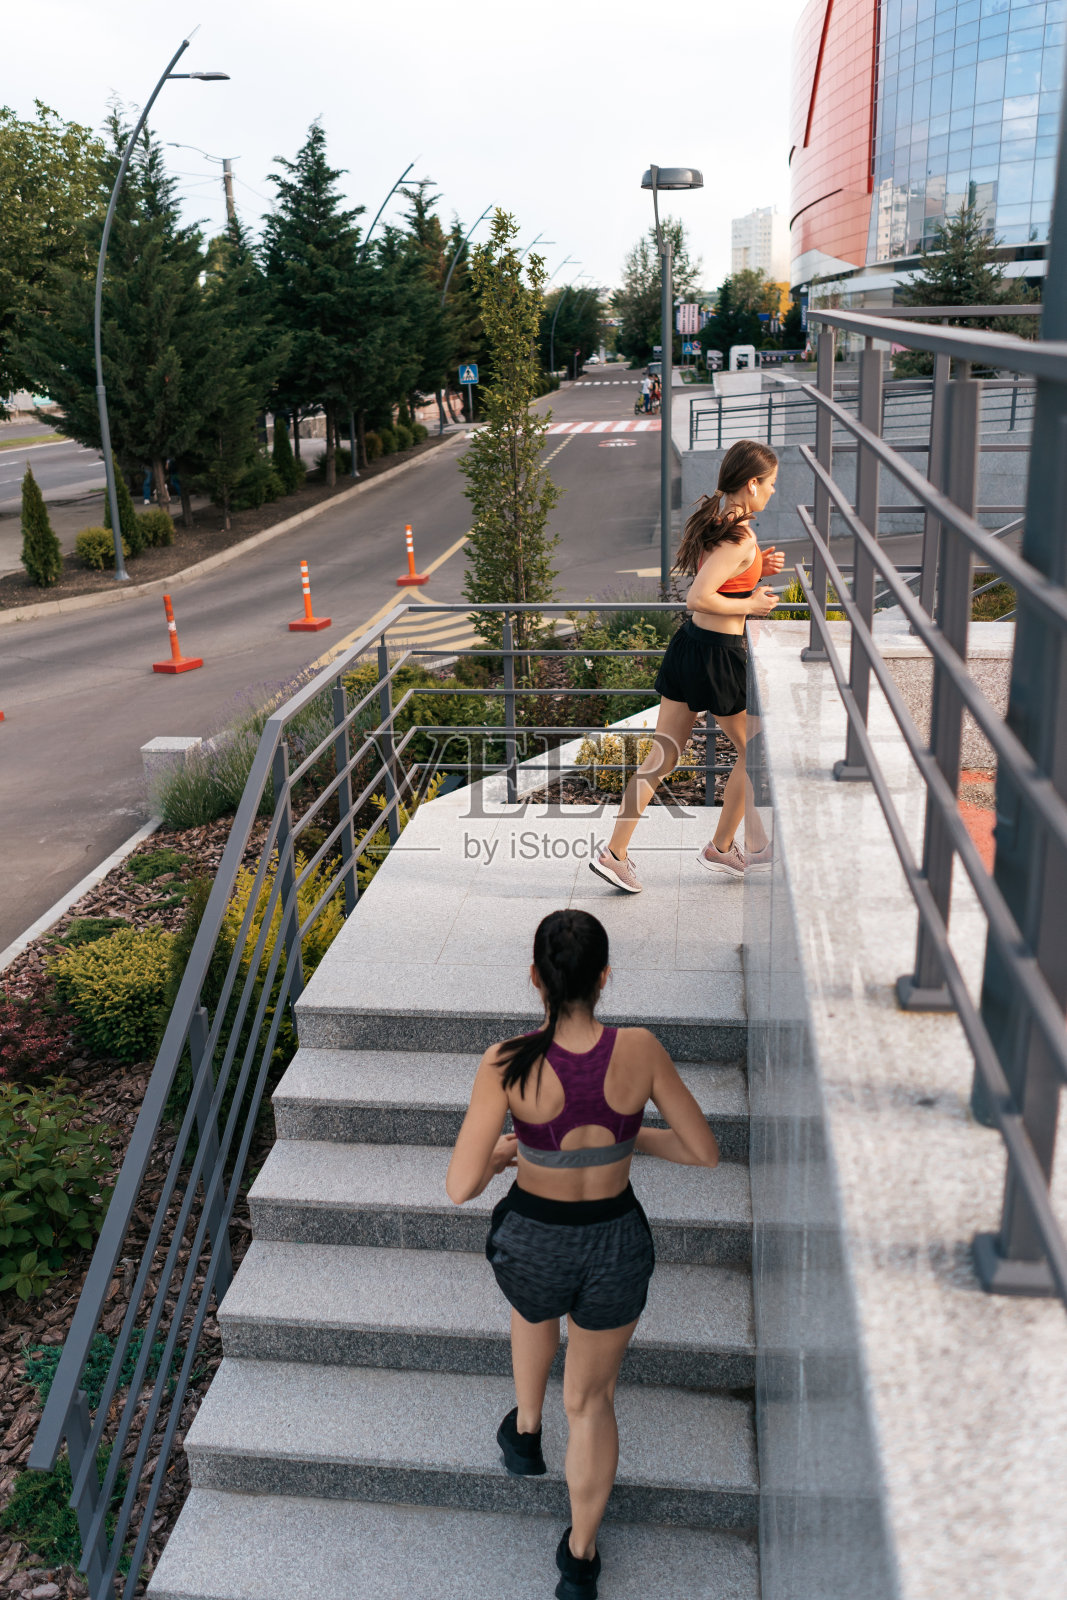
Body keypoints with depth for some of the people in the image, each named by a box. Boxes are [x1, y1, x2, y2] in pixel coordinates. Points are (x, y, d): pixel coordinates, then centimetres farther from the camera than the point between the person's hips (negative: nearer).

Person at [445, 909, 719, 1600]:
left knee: (535, 1311, 40)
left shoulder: (507, 1064, -24)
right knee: (591, 1401, 25)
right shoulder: (640, 1050, -20)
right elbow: (705, 1151, -9)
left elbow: (460, 1188, -21)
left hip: (532, 1245, 0)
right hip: (617, 1246, 1)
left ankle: (526, 1431, 61)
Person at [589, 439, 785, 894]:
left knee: (661, 757, 10)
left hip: (687, 644, 9)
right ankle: (721, 848, 26)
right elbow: (698, 597, -27)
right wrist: (751, 604, -14)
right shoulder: (741, 539, -19)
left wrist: (757, 568, 10)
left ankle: (614, 852, 9)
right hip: (719, 656, -9)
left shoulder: (712, 521, 9)